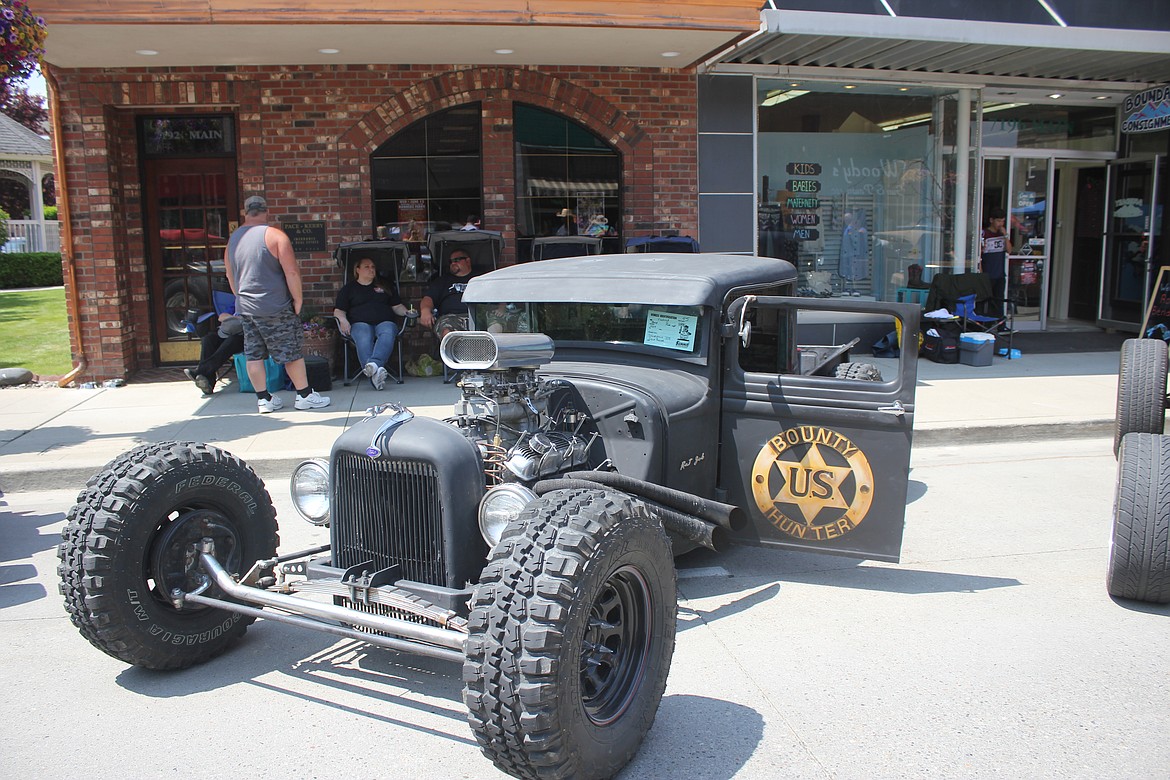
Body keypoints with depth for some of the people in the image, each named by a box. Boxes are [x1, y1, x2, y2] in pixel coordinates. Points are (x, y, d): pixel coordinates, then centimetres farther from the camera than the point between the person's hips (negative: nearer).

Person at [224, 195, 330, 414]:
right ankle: (304, 395, 12)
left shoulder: (232, 239, 8)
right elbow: (292, 272, -15)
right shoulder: (275, 235, -11)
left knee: (253, 354, 10)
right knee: (291, 352, 4)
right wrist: (298, 299, -6)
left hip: (245, 308, 6)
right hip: (275, 308, -6)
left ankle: (263, 399, 15)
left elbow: (231, 277, 17)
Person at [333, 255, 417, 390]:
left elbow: (397, 306, 26)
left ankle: (373, 364, -63)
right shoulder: (348, 288, 24)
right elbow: (338, 311, 16)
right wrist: (343, 320, -7)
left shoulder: (385, 285, 29)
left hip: (385, 322, 1)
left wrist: (406, 312, 4)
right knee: (364, 340, -38)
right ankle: (375, 373, -61)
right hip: (360, 323, -1)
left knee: (387, 334, -38)